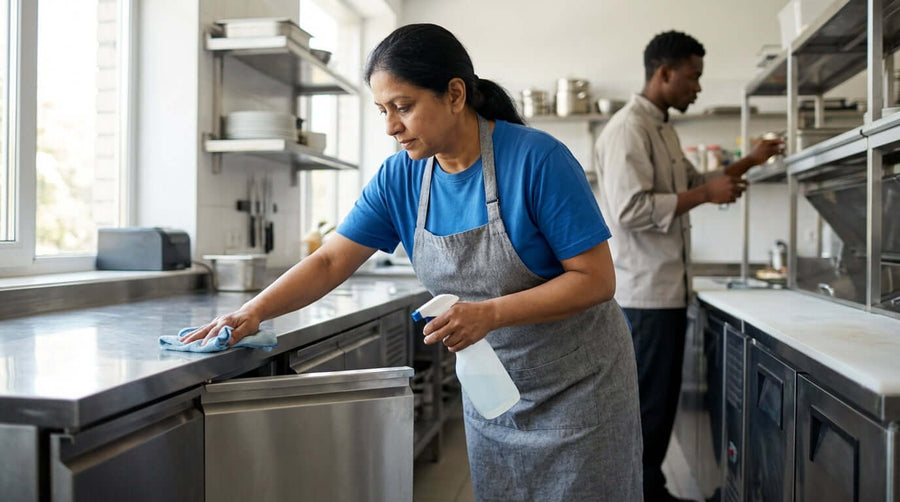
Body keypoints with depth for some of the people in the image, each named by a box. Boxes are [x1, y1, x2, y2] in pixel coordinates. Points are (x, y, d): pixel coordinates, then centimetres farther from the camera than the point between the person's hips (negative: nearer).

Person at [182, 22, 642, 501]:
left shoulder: (538, 160, -23)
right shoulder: (400, 178, -6)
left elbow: (596, 279, -21)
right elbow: (330, 261, -6)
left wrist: (490, 313, -30)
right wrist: (252, 312, -19)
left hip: (576, 384, -4)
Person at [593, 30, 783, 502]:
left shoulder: (663, 129, 16)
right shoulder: (628, 128, -16)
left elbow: (691, 183, 28)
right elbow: (631, 209, -25)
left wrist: (748, 162, 20)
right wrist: (706, 195, -18)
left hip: (667, 287, 10)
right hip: (646, 290, -10)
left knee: (660, 399, 16)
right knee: (646, 402, -1)